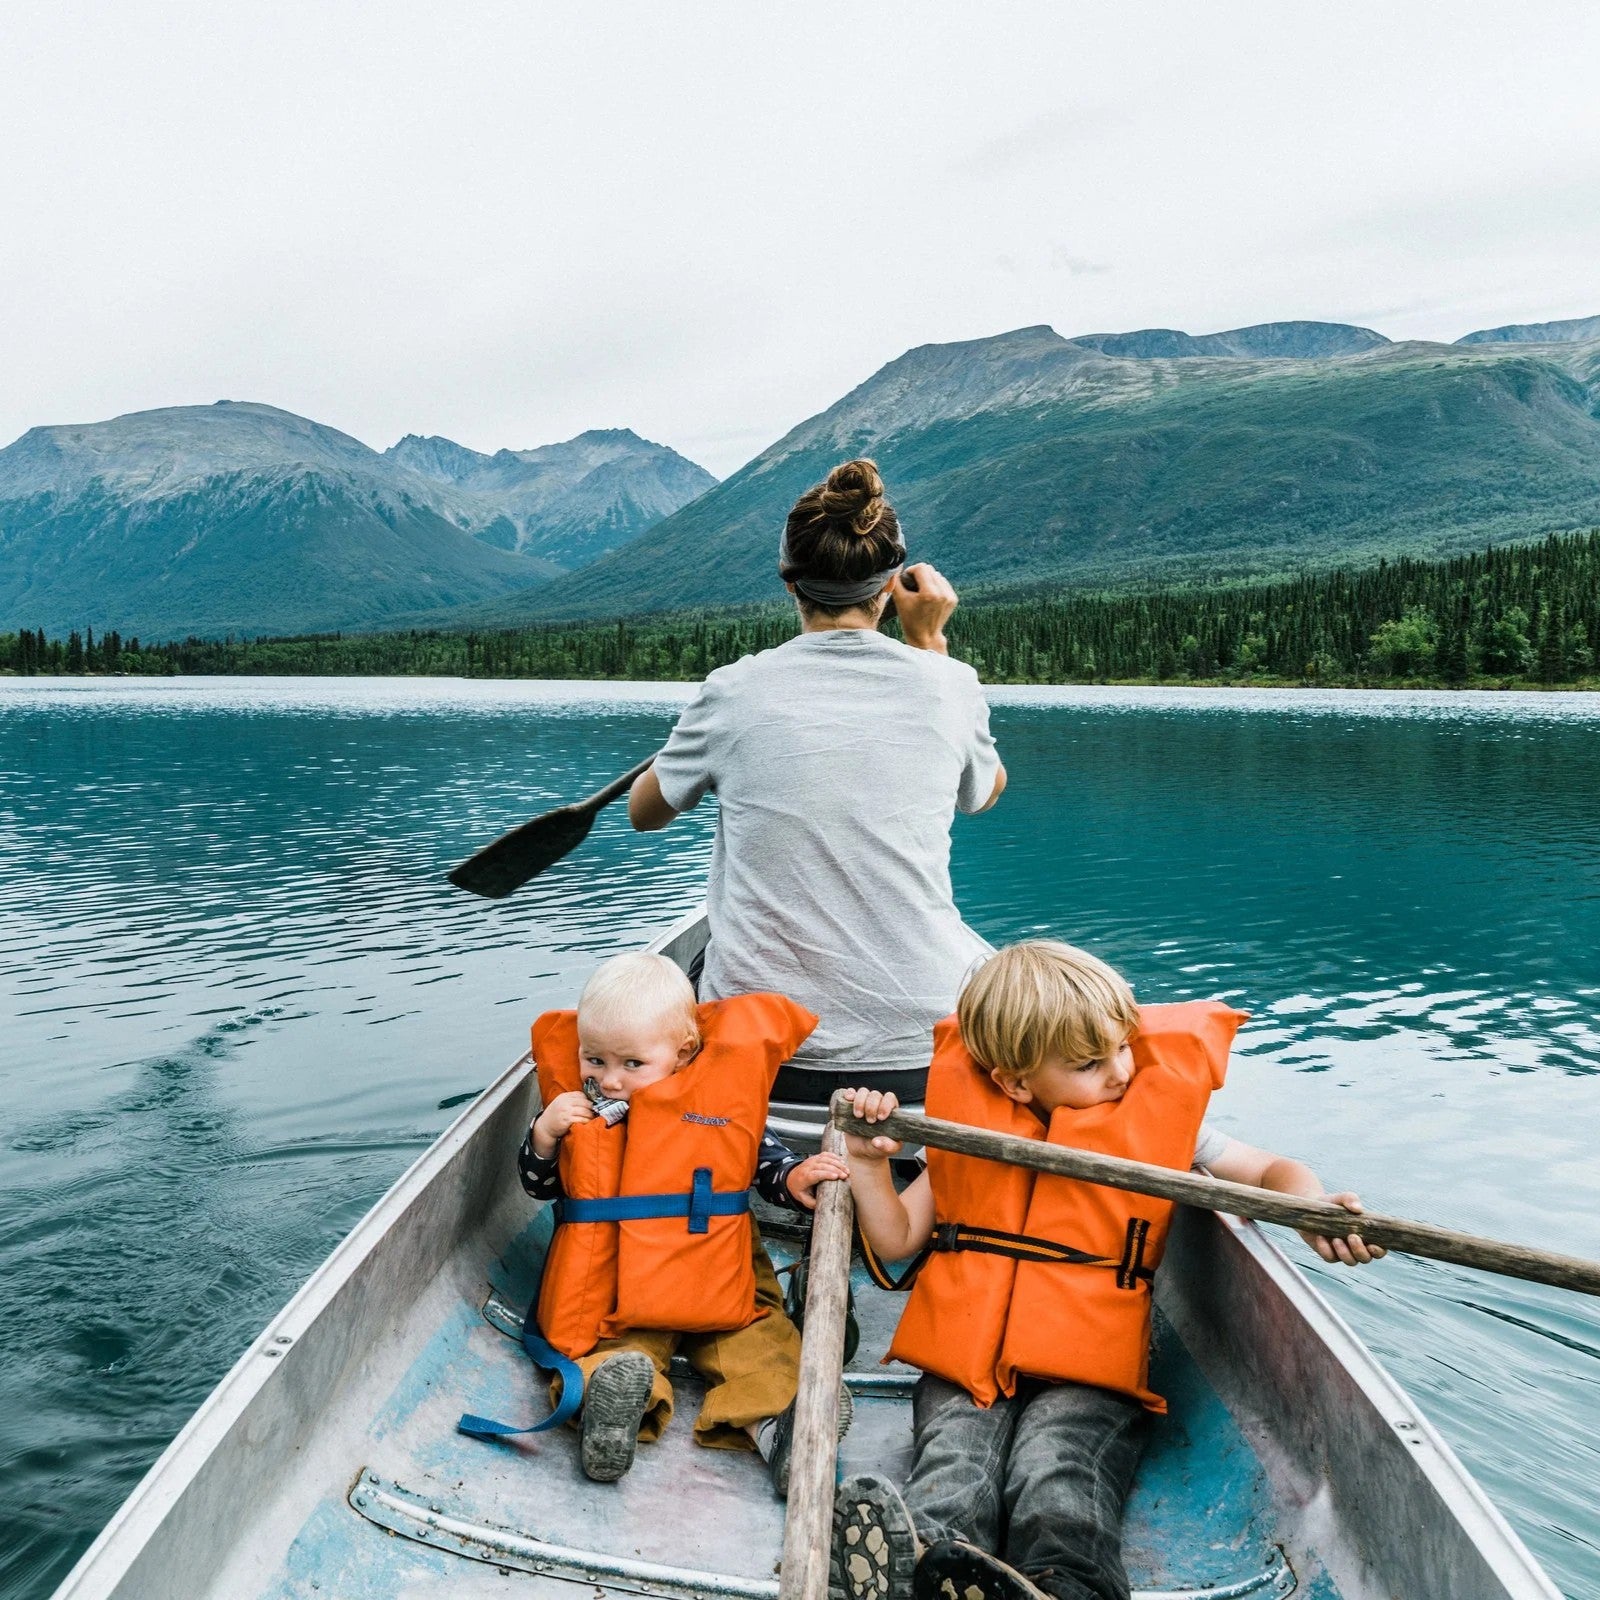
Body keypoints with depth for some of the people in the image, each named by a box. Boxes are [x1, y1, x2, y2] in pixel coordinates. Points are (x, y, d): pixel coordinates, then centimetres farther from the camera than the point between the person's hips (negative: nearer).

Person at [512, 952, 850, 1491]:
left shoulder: (723, 1100, -4)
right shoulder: (576, 1108, 0)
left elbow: (762, 1157, 7)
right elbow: (541, 1186, 9)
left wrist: (794, 1179, -15)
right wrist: (545, 1135, -11)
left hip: (721, 1282, 0)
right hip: (612, 1283, 0)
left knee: (759, 1342, -20)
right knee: (617, 1345, -26)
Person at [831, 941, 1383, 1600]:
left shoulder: (1159, 1121, 7)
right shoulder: (973, 1130, 9)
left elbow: (1272, 1171, 9)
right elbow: (897, 1239, 15)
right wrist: (867, 1161, -1)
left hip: (1088, 1371, -1)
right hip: (965, 1360, 2)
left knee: (1058, 1480, -34)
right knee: (951, 1475, -30)